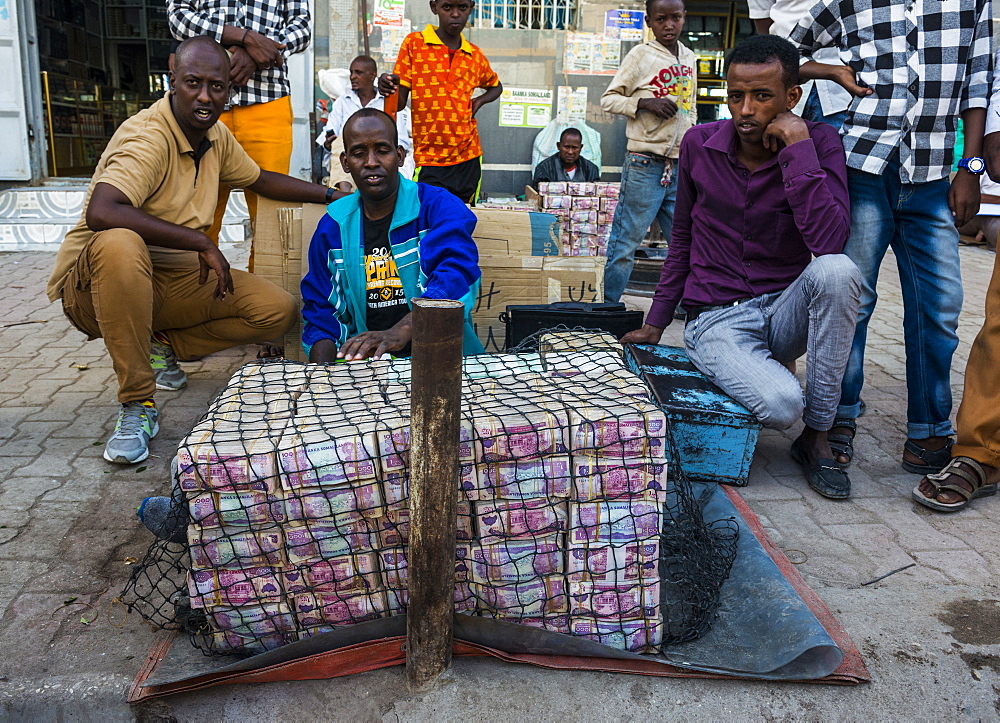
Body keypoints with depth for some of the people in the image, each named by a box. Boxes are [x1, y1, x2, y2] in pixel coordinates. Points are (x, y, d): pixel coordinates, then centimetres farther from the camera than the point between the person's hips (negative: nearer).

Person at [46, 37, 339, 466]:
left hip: (173, 279, 7)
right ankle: (137, 404, -27)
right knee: (119, 244, -42)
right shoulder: (147, 136, -22)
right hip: (95, 281, -7)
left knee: (278, 310, -9)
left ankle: (162, 348, 9)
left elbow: (260, 180, 24)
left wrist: (332, 194, 21)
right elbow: (101, 213, -38)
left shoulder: (215, 134, 4)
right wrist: (202, 242, -34)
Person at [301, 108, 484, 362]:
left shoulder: (439, 206, -1)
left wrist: (401, 330, -37)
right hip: (363, 364, 2)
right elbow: (320, 313, 12)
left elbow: (457, 273, -20)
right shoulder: (332, 227, 11)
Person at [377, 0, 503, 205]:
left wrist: (479, 101, 8)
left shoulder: (475, 56, 9)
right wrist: (388, 88, -26)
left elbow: (496, 86, 29)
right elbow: (399, 103, -3)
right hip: (429, 161, -3)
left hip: (469, 158, 3)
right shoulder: (414, 43, 0)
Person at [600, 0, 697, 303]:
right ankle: (607, 307, 7)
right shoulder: (641, 54, -2)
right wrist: (644, 102, -17)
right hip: (644, 166, -6)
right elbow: (608, 99, -2)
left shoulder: (688, 58, 14)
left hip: (680, 168, 6)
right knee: (625, 243, -3)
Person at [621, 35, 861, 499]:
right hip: (717, 319, -2)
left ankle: (817, 436, -17)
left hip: (786, 311, 2)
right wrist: (656, 323, 14)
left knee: (836, 270, -35)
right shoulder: (699, 145, -1)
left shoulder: (818, 143, -7)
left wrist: (797, 148, -24)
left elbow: (830, 243, -24)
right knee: (781, 405, -33)